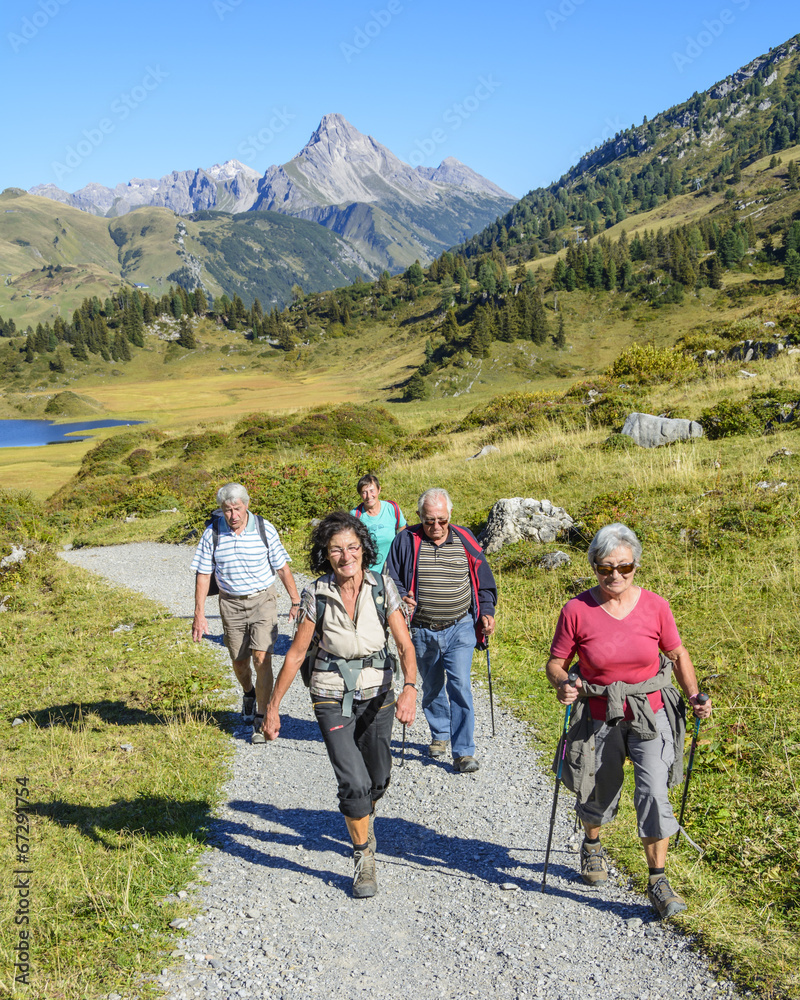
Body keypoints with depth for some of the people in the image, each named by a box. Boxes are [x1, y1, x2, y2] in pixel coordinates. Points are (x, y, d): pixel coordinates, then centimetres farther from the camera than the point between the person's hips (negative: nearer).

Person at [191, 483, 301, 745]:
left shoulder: (264, 529, -8)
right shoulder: (212, 533, -7)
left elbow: (282, 567, 0)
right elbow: (203, 574, -1)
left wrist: (296, 602, 0)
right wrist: (199, 614, -4)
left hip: (262, 599, -2)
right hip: (231, 603, 2)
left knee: (262, 658, -13)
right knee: (238, 661, 12)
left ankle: (262, 719, -4)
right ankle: (249, 693, 45)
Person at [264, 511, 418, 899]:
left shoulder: (382, 587, -12)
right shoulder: (317, 595, -14)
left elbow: (405, 646, -13)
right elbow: (297, 652, -5)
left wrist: (410, 688, -31)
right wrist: (273, 705, -2)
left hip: (376, 695, 2)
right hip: (333, 698, -2)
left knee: (377, 779, 16)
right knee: (354, 782, -13)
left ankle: (363, 818, 51)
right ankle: (364, 859, 10)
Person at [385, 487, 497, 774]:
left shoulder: (464, 540, -1)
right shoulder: (406, 541, -5)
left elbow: (484, 580, 10)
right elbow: (391, 578, 2)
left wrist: (487, 611, -3)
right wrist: (402, 597, -19)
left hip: (460, 630, -1)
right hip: (422, 632, 1)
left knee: (459, 687, -12)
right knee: (431, 687, 16)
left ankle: (463, 752, -6)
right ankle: (440, 734, 39)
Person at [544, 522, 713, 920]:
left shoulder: (655, 606, -7)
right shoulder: (577, 610, -12)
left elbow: (677, 654, 7)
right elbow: (556, 663, -4)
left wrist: (694, 696, -5)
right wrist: (563, 685, -25)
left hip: (652, 713, 0)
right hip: (600, 718, 0)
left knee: (653, 792, -12)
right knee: (599, 794, 15)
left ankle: (658, 881, 3)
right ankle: (592, 846, 48)